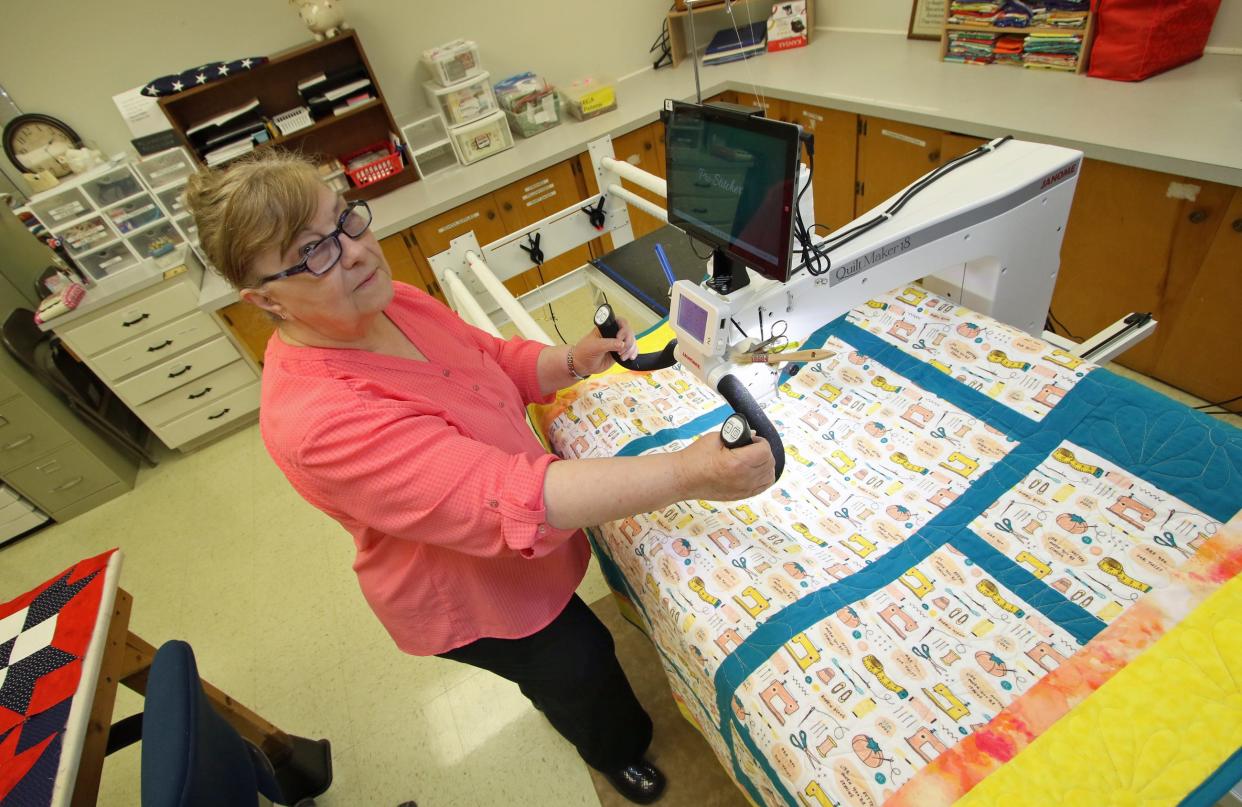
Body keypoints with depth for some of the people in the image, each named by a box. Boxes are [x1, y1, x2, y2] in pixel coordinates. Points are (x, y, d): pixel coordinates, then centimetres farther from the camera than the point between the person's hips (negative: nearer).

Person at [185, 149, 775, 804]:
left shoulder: (390, 303, -11)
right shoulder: (317, 419, -37)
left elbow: (497, 361, 3)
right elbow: (503, 500, -45)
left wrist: (570, 361, -16)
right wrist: (686, 474, -49)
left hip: (528, 549, 7)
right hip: (469, 605, -6)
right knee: (579, 668, 18)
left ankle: (561, 703, 67)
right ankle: (616, 750, 54)